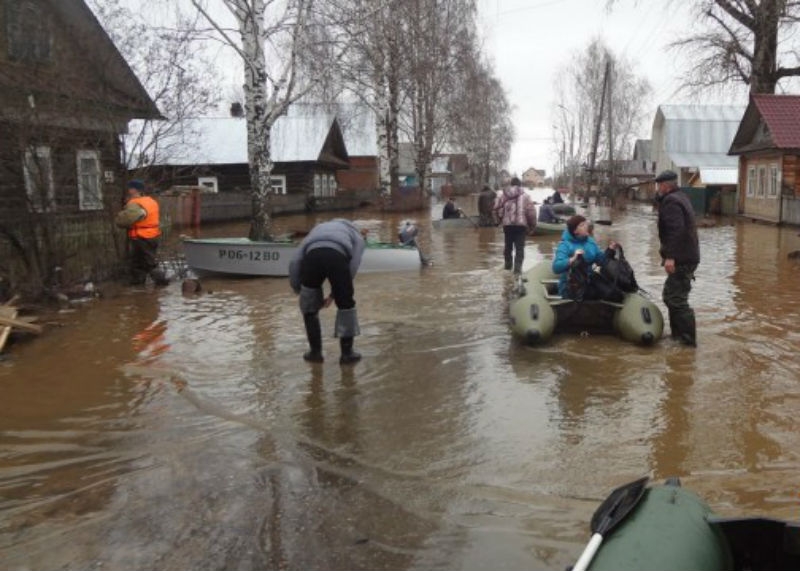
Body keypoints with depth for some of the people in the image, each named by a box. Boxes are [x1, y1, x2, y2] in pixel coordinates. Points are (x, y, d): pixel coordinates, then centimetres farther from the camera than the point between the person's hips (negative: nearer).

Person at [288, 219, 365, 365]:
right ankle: (347, 353, 26)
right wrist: (333, 295, 22)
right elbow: (352, 268, 18)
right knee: (346, 305, 19)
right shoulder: (357, 237, 37)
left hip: (312, 255, 2)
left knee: (309, 307, 23)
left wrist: (298, 289, 32)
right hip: (337, 256, -1)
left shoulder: (318, 229, 42)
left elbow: (295, 261, 25)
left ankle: (315, 351, 29)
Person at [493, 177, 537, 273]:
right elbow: (531, 211, -5)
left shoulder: (503, 195, 5)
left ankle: (508, 264, 28)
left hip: (507, 224, 2)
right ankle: (518, 266, -9)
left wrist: (501, 219, 15)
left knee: (508, 245, 17)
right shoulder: (525, 195, 1)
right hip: (521, 224, -2)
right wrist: (532, 225, 5)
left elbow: (497, 208, 0)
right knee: (519, 247, 0)